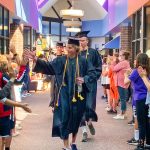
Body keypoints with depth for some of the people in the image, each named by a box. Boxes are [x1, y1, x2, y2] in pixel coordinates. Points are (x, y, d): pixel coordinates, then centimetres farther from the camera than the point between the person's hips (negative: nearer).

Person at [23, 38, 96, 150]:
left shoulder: (82, 61, -3)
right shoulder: (61, 60, 1)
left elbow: (93, 73, -3)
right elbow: (48, 67, -2)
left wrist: (84, 79, -21)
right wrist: (36, 60, -14)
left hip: (77, 94, 0)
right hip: (65, 93, 0)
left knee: (75, 118, 12)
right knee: (64, 117, -4)